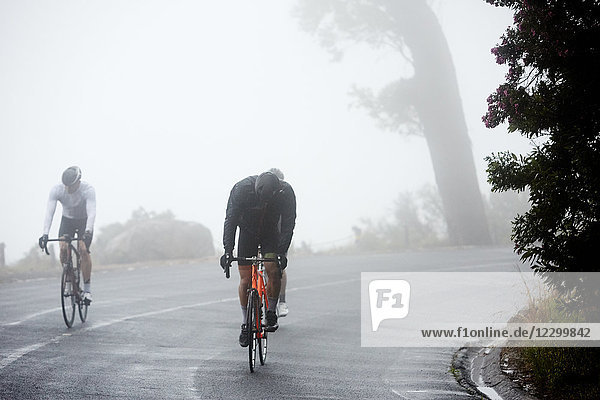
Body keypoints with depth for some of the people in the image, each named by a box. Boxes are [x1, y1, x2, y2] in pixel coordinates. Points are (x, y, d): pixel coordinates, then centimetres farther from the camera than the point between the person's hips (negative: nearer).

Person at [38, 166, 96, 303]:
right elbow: (49, 212, -33)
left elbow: (91, 212, -40)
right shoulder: (56, 190, -26)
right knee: (63, 248, -20)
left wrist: (87, 232, -56)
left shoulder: (88, 190, -31)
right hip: (67, 220, 2)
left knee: (84, 250, -21)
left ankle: (87, 288, -11)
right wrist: (45, 234, -45)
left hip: (84, 221, -2)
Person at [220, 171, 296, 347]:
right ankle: (245, 325, 6)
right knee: (246, 279, -6)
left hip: (271, 233, 0)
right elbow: (230, 221, -24)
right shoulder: (241, 189, -30)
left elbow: (288, 225, -19)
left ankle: (271, 313, 0)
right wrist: (228, 251, -31)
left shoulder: (286, 192, -27)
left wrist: (282, 252, -27)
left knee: (273, 271, -20)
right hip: (248, 232, 0)